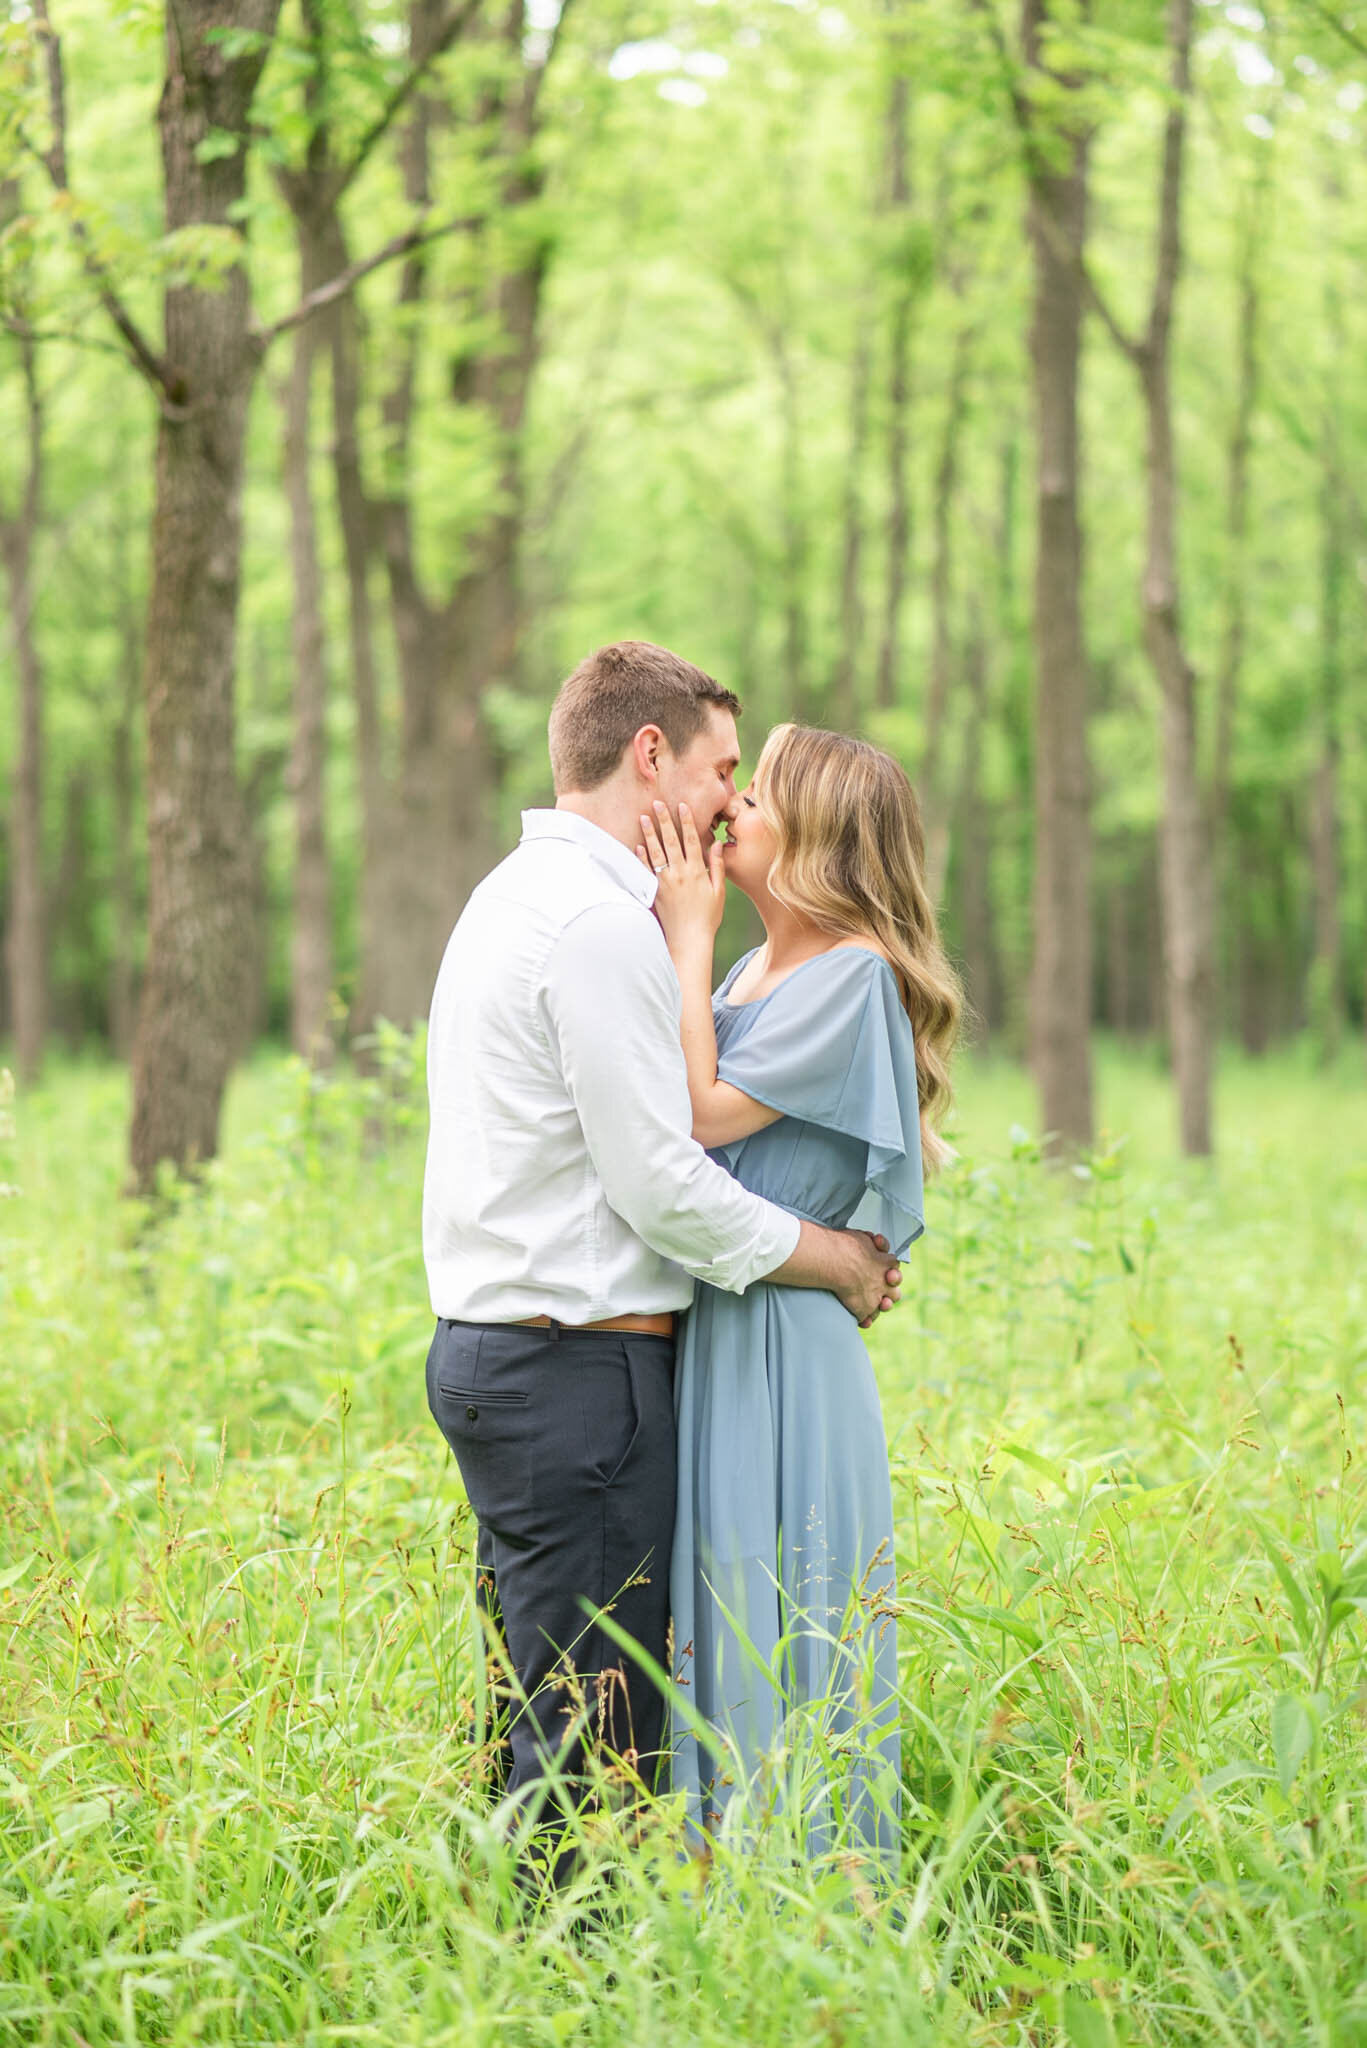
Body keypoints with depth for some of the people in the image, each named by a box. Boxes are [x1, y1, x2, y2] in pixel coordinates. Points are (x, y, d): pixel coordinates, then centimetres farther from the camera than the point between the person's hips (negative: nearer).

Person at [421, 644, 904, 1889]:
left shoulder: (510, 899, 18)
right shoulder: (600, 923, -14)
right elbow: (663, 1188, -16)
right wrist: (841, 1262, -4)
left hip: (491, 1352, 11)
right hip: (577, 1366, -11)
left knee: (543, 1718, 13)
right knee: (595, 1737, -7)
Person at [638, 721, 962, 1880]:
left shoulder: (853, 975, -11)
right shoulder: (754, 972, 15)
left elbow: (699, 1113, -16)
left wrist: (688, 938, -9)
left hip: (778, 1351, -9)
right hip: (711, 1337, 9)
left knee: (774, 1645, -3)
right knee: (717, 1639, 12)